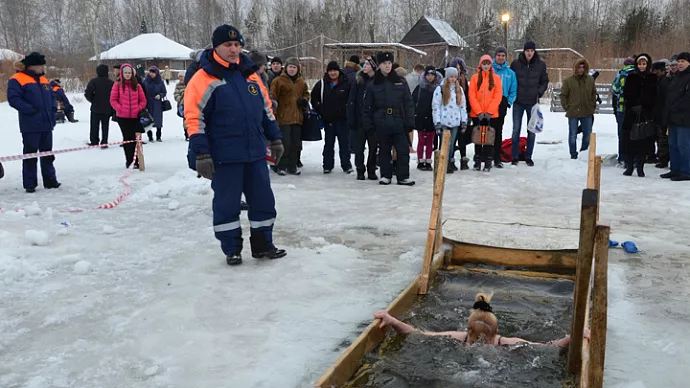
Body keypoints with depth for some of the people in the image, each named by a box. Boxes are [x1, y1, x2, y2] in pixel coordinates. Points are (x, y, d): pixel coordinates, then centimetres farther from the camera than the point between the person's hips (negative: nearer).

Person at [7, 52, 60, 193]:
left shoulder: (43, 79, 14)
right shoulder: (17, 79, -8)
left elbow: (52, 95, 22)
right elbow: (13, 98, -16)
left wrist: (53, 108, 4)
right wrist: (30, 110, -21)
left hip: (46, 123, 7)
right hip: (30, 125, -7)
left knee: (47, 153, 12)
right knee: (30, 154, 0)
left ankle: (50, 180, 21)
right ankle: (29, 184, 6)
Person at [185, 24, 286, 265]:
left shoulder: (250, 75, 10)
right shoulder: (204, 79, -8)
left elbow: (266, 108, 19)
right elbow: (194, 118, -11)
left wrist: (274, 138, 17)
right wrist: (201, 154, -15)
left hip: (255, 153, 5)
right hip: (224, 156, -5)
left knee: (263, 200, 10)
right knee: (227, 203, 6)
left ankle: (262, 245, 25)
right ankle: (231, 249, 21)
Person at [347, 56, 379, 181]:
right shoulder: (358, 80, 2)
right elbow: (351, 101, -1)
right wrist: (351, 119, -7)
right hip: (360, 119, 0)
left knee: (373, 147, 6)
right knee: (359, 146, 3)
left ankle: (371, 171, 18)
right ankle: (360, 171, 13)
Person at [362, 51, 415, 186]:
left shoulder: (400, 82, 5)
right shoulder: (373, 85, 3)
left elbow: (408, 103, 4)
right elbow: (367, 106, 5)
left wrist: (410, 121, -2)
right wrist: (367, 124, -1)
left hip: (399, 122, 0)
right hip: (381, 123, 0)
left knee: (403, 149, -1)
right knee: (384, 150, 9)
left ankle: (403, 176, 8)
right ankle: (385, 175, 21)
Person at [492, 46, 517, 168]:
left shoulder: (510, 73, 12)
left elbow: (513, 91, 14)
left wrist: (509, 102, 1)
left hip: (502, 104, 2)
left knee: (498, 130, 4)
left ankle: (497, 158, 7)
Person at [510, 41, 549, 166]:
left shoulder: (540, 64, 1)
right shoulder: (516, 63, -2)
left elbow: (544, 81, 11)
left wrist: (539, 92, -3)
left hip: (533, 102, 1)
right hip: (518, 101, -1)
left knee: (532, 131, 6)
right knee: (516, 129, 1)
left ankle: (528, 157, 15)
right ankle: (515, 157, 9)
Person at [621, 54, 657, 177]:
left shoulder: (653, 79, 7)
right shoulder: (631, 78, 8)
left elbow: (654, 97, 3)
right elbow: (627, 95, 3)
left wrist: (642, 107, -10)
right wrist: (635, 106, -10)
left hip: (646, 115, 0)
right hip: (632, 114, 0)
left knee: (644, 141, -1)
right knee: (630, 140, -3)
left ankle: (640, 168, 7)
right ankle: (629, 167, 4)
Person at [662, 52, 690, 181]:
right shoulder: (677, 76, 19)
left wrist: (675, 107, -14)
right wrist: (667, 112, 13)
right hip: (673, 117, 9)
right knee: (673, 144, 12)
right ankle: (675, 170, 20)